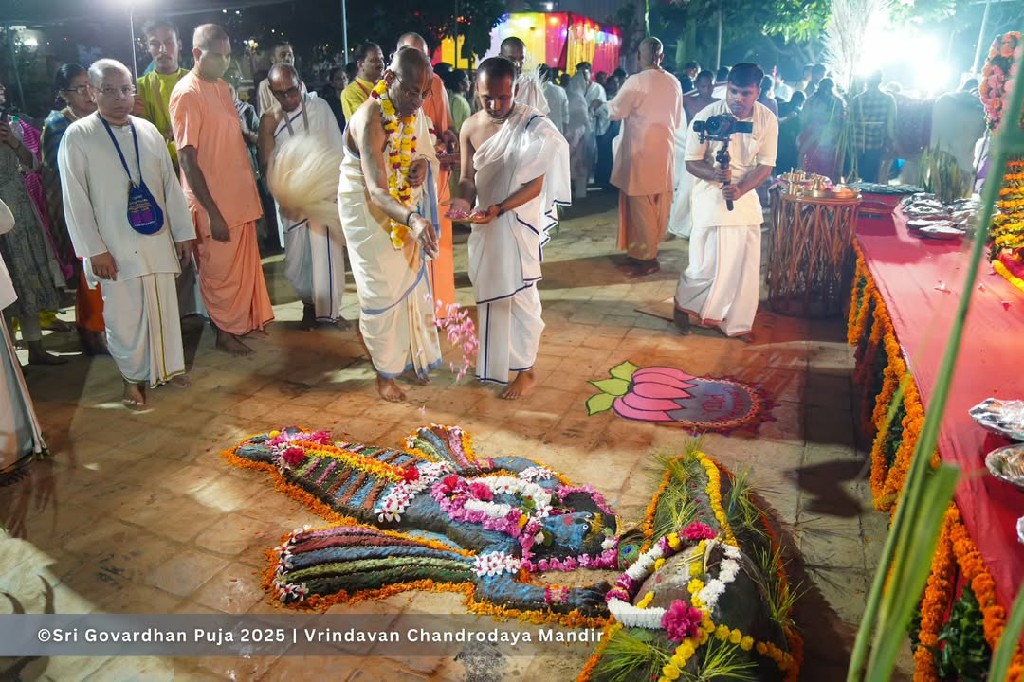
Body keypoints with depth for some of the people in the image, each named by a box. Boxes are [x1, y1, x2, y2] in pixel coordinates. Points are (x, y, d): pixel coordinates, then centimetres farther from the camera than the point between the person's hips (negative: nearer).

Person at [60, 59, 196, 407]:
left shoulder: (148, 130, 6)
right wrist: (95, 249, -10)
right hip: (115, 247, -3)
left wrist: (183, 231, 9)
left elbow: (171, 185, 10)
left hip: (157, 239, 3)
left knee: (163, 308, 11)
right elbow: (75, 199, -6)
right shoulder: (78, 136, -5)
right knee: (124, 316, 4)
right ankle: (133, 377, 23)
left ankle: (168, 366, 29)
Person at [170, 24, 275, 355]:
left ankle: (246, 320, 34)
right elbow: (187, 159, -17)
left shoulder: (221, 87, 9)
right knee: (221, 271, 7)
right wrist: (211, 212, -19)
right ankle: (225, 331, 23)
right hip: (214, 203, -7)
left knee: (245, 264, 18)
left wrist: (249, 189, 12)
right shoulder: (187, 93, -14)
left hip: (238, 195, 7)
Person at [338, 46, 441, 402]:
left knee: (411, 282, 14)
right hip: (368, 210, -7)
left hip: (404, 207, 7)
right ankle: (385, 372, 19)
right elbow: (377, 191, -37)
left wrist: (423, 163, -14)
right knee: (382, 290, 2)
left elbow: (426, 151, 12)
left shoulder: (414, 110, -6)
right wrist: (413, 220, -55)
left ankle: (411, 356, 32)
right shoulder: (370, 120, -29)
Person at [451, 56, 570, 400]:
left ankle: (525, 370, 17)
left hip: (519, 223, -5)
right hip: (485, 222, 5)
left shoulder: (533, 126, -17)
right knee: (488, 293, 16)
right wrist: (464, 200, -22)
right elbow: (468, 178, 1)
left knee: (520, 295, 2)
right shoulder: (470, 128, -3)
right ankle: (491, 359, 36)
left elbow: (535, 185, -19)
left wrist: (499, 209, -32)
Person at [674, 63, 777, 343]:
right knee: (706, 264, -3)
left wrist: (740, 189, -21)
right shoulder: (707, 116, -14)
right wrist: (715, 175, -30)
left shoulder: (768, 120, -6)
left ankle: (736, 322, 23)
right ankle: (683, 303, 26)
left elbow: (766, 165, -4)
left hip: (746, 197, 4)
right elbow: (691, 162, -10)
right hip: (710, 197, -3)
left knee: (745, 264, 7)